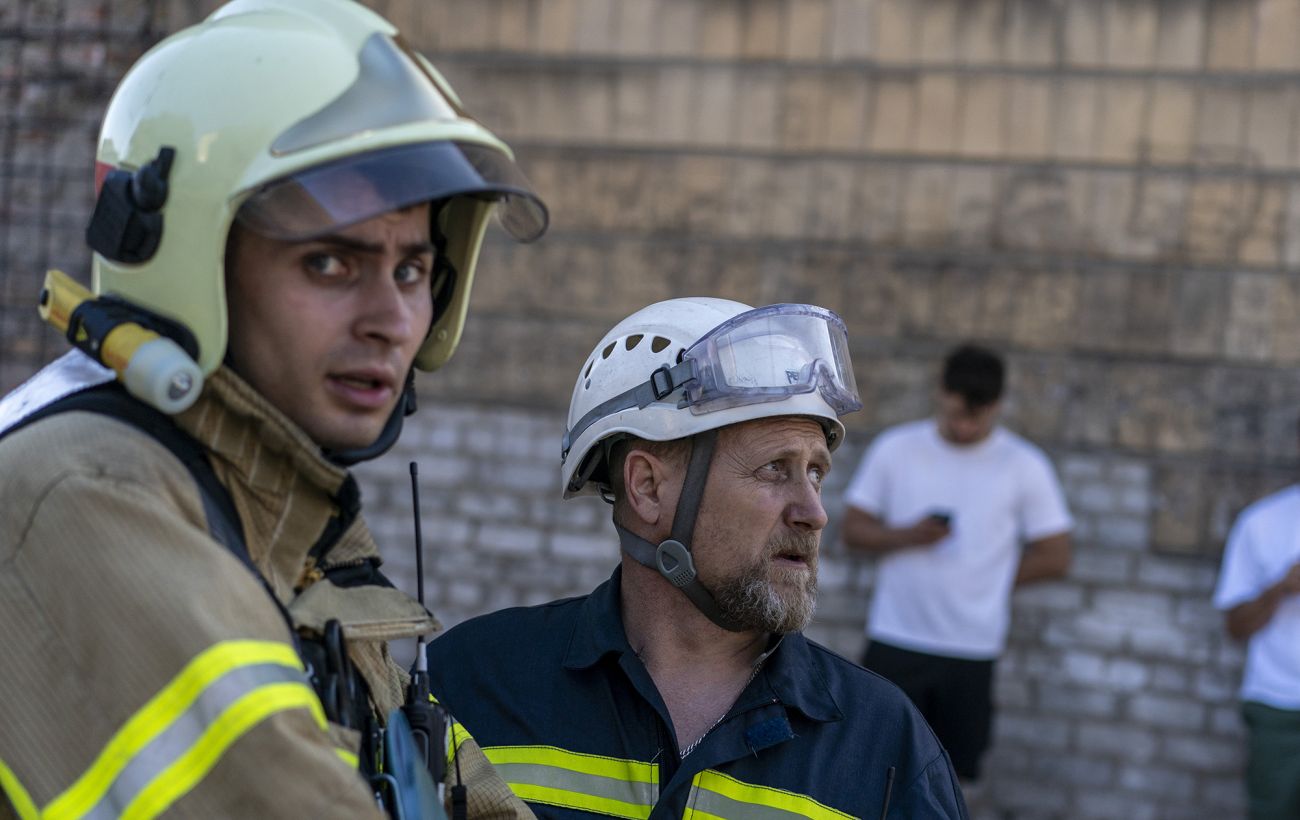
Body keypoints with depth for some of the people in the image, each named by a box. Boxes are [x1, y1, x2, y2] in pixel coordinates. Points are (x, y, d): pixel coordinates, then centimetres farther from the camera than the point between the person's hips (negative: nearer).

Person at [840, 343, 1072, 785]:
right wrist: (906, 536, -15)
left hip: (972, 649, 0)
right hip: (894, 641, 0)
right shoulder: (895, 448, 1)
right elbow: (852, 529, 4)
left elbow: (1055, 557, 2)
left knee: (955, 778, 6)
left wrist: (981, 578, 0)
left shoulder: (1025, 466, -2)